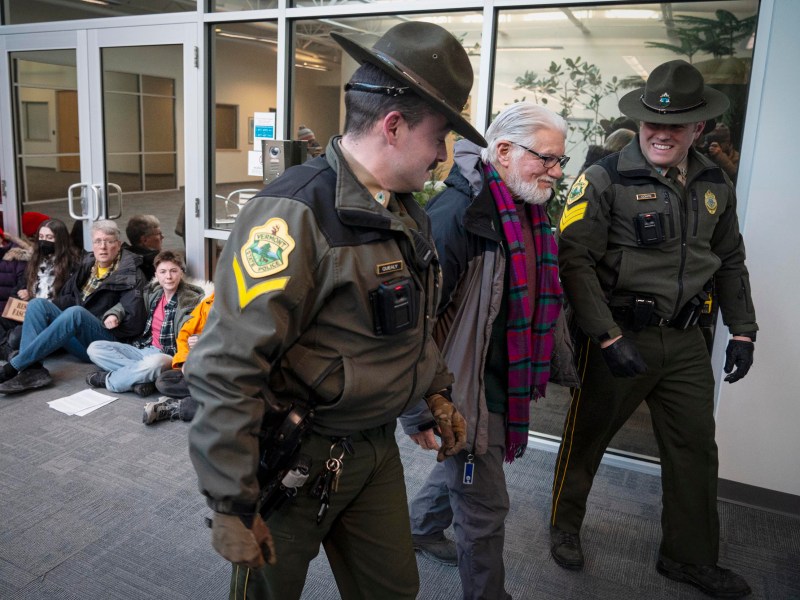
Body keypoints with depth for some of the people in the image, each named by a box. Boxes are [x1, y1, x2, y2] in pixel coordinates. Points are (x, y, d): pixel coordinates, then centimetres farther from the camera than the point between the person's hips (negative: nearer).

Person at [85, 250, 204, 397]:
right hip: (143, 349, 7)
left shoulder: (192, 300, -7)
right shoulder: (152, 292, 10)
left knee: (154, 362, -41)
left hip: (169, 357, -6)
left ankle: (108, 379, -12)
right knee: (95, 348, -6)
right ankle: (143, 377, -23)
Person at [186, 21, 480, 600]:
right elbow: (226, 368, -27)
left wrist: (437, 391, 12)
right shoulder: (296, 214, -25)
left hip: (377, 446, 8)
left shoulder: (409, 214, 4)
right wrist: (232, 504, -22)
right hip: (296, 459, -7)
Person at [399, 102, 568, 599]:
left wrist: (551, 368, 23)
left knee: (463, 464, 28)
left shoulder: (529, 210, 7)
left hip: (505, 383, 9)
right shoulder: (458, 214, -23)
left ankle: (421, 526, 53)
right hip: (465, 389, -9)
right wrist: (419, 412, -19)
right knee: (485, 506, 5)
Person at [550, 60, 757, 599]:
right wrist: (608, 338, -21)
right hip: (620, 335, -5)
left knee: (696, 448, 14)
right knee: (587, 437, 10)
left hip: (686, 339, 6)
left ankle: (691, 556, 35)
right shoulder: (606, 179, -11)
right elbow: (575, 261, -17)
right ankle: (564, 527, 35)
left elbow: (731, 263, 18)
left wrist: (743, 331, 14)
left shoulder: (716, 185, 8)